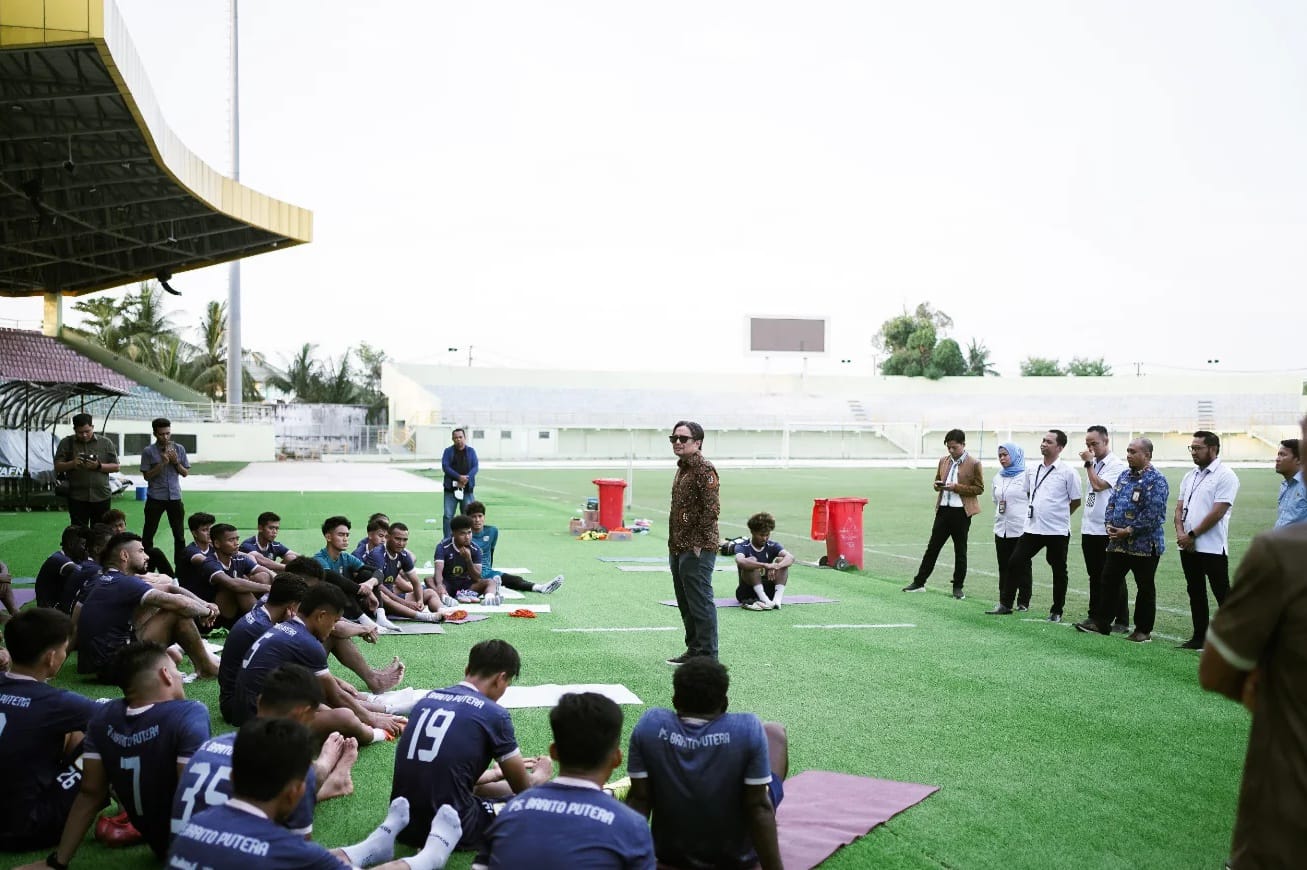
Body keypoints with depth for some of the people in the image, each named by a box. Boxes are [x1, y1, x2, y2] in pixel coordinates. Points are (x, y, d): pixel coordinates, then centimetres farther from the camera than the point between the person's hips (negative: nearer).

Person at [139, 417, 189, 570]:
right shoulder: (148, 451, -4)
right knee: (148, 533, 4)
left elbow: (185, 473, 7)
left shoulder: (179, 449, 4)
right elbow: (147, 476, -6)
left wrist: (176, 462, -11)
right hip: (155, 498, -2)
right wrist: (162, 463, -16)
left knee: (179, 535, 7)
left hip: (175, 496, 2)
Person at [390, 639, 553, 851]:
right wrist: (540, 775, 30)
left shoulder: (427, 699, 11)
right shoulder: (494, 714, -7)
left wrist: (506, 769, 39)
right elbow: (522, 788, 6)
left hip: (404, 825, 7)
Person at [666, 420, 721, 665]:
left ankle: (707, 657, 0)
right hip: (678, 549, 10)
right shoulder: (682, 468, 16)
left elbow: (712, 507, -19)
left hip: (696, 550, -10)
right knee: (685, 603, 16)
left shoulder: (704, 469, -13)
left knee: (700, 602, -6)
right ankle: (694, 649, 26)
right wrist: (673, 544, 17)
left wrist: (700, 543, -19)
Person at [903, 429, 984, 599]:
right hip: (943, 509, 4)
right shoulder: (943, 461, 11)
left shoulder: (974, 464, -5)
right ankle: (919, 582, 13)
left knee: (960, 550, 6)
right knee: (933, 547, 7)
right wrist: (938, 486, -3)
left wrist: (957, 487, -16)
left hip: (961, 511, -4)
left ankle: (958, 587, 15)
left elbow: (979, 488, -6)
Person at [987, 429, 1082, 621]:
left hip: (1057, 531, -5)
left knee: (1059, 571, 6)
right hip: (1032, 528, 5)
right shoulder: (1032, 471, 8)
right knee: (1016, 562, 0)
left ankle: (1056, 611, 17)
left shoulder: (1068, 473, -8)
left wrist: (1059, 515, 6)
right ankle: (1005, 604, 8)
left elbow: (1076, 501, -1)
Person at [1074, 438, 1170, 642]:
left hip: (1144, 544, -7)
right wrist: (1109, 524, -2)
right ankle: (1100, 622, 15)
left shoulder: (1156, 480, -13)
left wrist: (1128, 531, -19)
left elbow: (1152, 514, -20)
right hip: (1118, 542, 7)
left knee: (1145, 587, 5)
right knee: (1108, 581, 8)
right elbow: (1112, 502, 14)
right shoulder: (1124, 476, 12)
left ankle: (1144, 630, 13)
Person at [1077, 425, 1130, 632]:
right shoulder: (1094, 463, 14)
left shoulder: (1116, 465, -10)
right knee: (1095, 576, 14)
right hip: (1089, 528, 8)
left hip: (1107, 530, -8)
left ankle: (1121, 621, 2)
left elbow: (1098, 485, -21)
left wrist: (1088, 463, -11)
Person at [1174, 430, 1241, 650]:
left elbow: (1217, 512, -16)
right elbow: (1179, 507, 14)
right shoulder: (1190, 477, 16)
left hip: (1212, 547, -8)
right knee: (1196, 593, 13)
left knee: (1223, 594, -3)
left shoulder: (1225, 476, -9)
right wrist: (1180, 533, -5)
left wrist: (1192, 535, -14)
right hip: (1188, 547, 8)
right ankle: (1199, 637, 20)